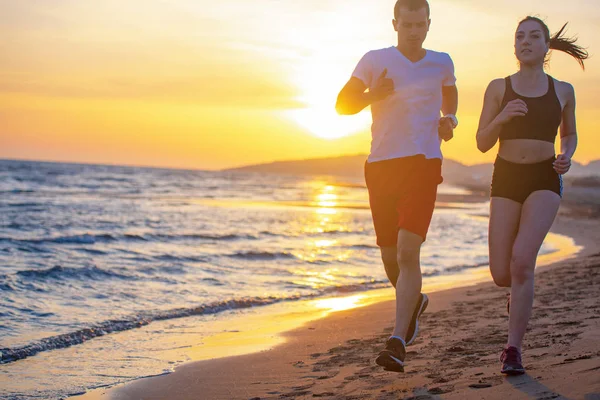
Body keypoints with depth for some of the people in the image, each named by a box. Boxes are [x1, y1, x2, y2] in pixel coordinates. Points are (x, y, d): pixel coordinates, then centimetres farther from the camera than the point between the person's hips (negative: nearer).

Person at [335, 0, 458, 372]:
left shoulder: (442, 63, 10)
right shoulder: (376, 60, 4)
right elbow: (343, 104, 1)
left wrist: (449, 120, 11)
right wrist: (372, 95, -18)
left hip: (423, 164, -1)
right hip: (381, 165, 1)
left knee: (408, 251, -18)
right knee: (390, 255, 11)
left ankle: (398, 342, -19)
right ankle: (414, 300, 44)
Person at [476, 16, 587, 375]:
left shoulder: (563, 91, 6)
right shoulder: (499, 88, 4)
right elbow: (483, 143, 2)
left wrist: (567, 157, 0)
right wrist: (502, 117, -17)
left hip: (544, 181, -1)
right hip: (506, 179, 1)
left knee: (522, 261, -22)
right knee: (501, 275, -1)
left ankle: (514, 349, -11)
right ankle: (524, 292, 39)